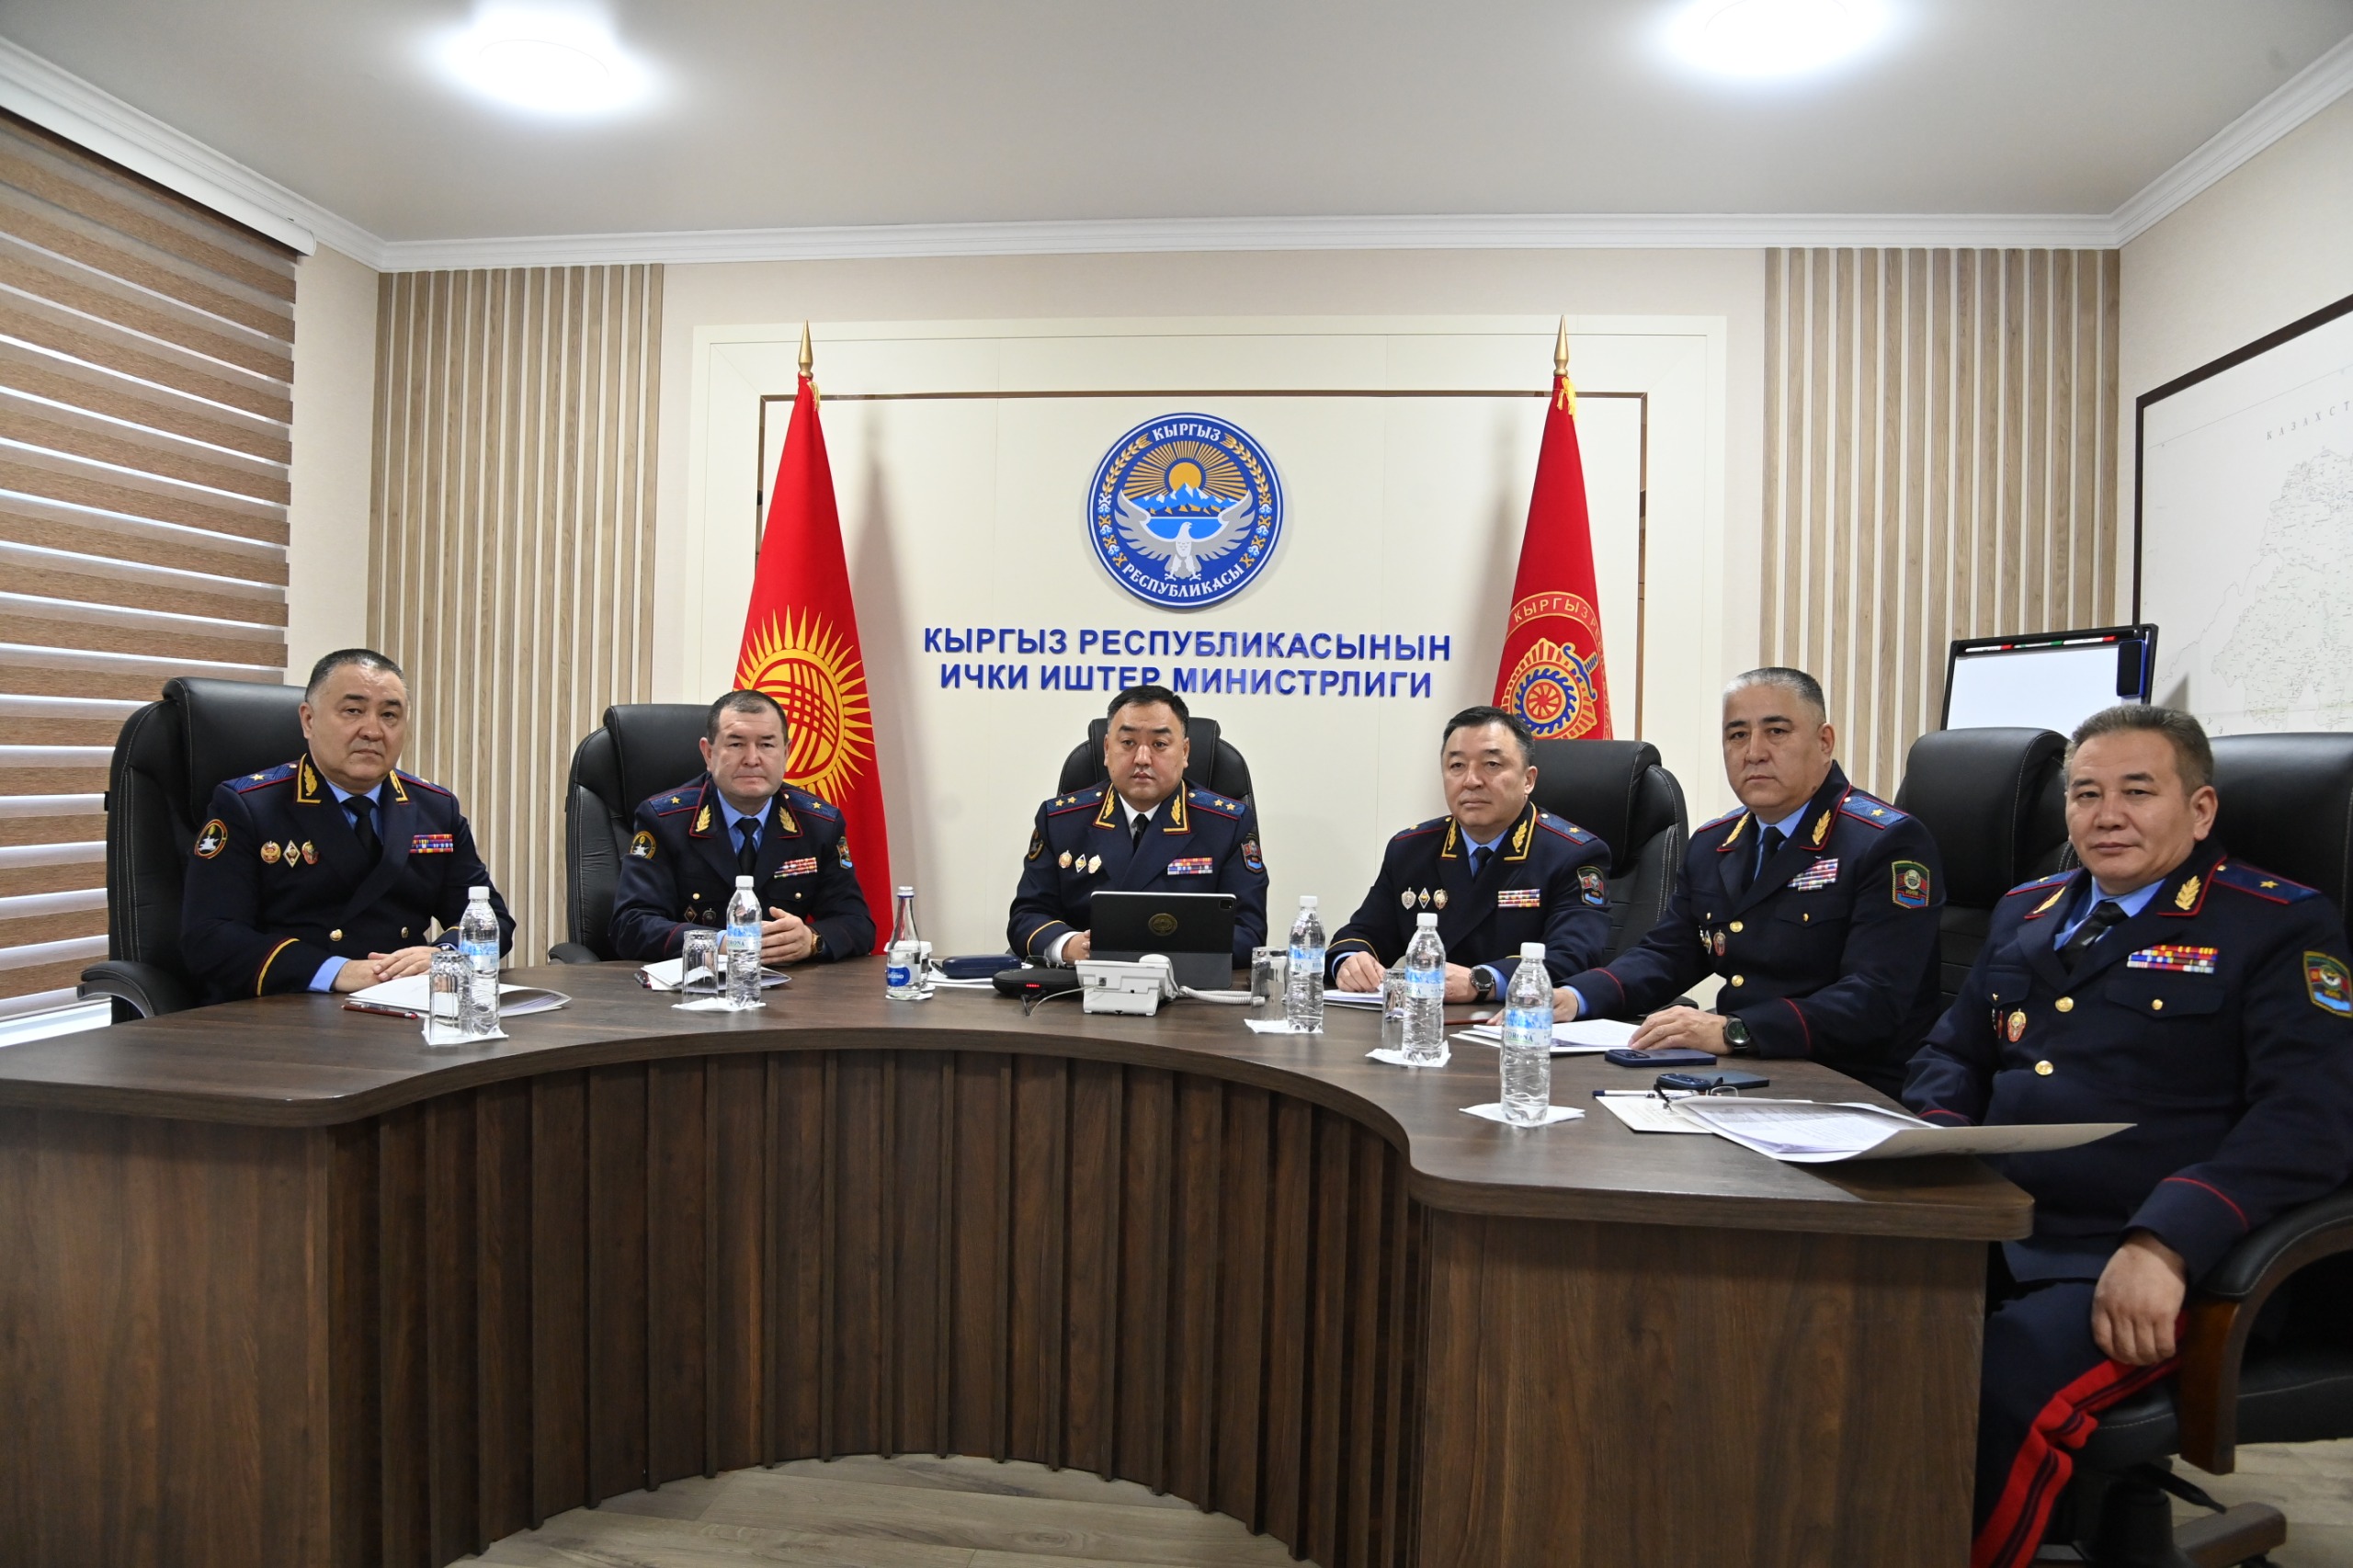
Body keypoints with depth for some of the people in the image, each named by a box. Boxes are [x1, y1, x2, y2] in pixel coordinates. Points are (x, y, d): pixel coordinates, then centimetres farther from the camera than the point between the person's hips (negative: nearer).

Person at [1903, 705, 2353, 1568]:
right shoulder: (2025, 913, 20)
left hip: (2127, 1268, -5)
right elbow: (1954, 1054, 25)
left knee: (1997, 1390, -33)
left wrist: (2165, 1243, -23)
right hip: (1988, 1231, 5)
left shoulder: (2281, 928, 3)